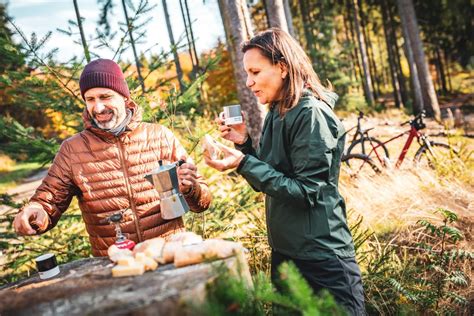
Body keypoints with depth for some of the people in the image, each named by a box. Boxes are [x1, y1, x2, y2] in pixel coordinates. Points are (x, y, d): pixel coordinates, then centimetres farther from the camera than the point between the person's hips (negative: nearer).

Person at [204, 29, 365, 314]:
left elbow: (306, 192, -21)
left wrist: (244, 163, -25)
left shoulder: (311, 114, -18)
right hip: (285, 251, 9)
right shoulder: (276, 114, 7)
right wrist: (243, 143, -2)